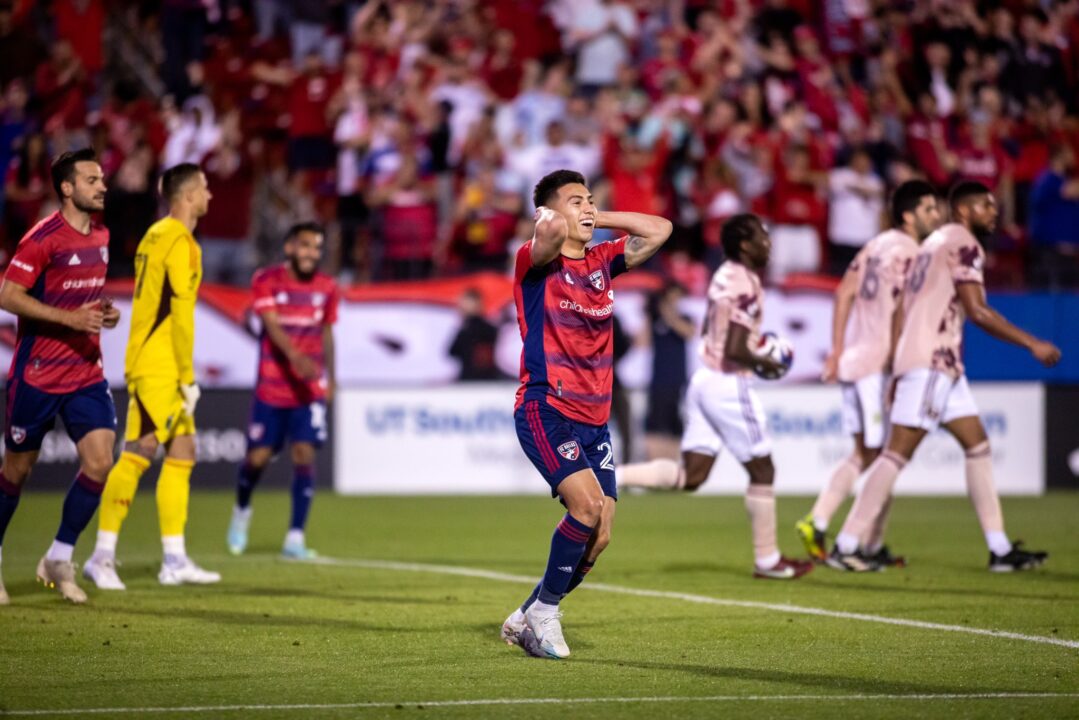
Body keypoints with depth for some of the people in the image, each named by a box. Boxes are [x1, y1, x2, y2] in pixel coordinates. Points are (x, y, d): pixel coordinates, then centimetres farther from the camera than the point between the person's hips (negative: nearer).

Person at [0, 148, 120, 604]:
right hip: (37, 373, -6)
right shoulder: (43, 238, -15)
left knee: (99, 462, -7)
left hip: (86, 371, 6)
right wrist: (71, 317, -23)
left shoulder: (101, 238, 9)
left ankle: (59, 559, 7)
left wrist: (105, 312, 3)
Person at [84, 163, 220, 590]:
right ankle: (102, 556, -8)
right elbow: (181, 312, -17)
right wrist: (187, 376, -14)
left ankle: (174, 560, 9)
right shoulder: (179, 242, -12)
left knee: (182, 454, 9)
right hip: (160, 370, -10)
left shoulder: (156, 236, 16)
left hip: (147, 366, 10)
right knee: (137, 456, -9)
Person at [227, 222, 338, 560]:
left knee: (304, 454, -11)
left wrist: (330, 379, 23)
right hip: (271, 388, -2)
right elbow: (272, 326, -20)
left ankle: (295, 538, -8)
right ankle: (242, 510, 32)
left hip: (310, 390, 2)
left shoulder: (327, 288, 4)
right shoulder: (267, 281, -7)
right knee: (258, 456, 1)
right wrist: (297, 358, -37)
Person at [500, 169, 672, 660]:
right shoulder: (535, 262, -6)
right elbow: (551, 229, -28)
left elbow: (659, 230, 14)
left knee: (599, 536, 0)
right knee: (588, 504, -25)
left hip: (594, 419, 7)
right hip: (545, 410, -7)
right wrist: (552, 216, -5)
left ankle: (526, 619, 17)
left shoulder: (601, 262, 13)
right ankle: (545, 612, -6)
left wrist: (598, 219, 10)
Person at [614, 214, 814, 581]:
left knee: (690, 475, 8)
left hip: (704, 377, 8)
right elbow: (735, 351, -24)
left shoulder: (724, 276, 10)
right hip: (729, 384, -8)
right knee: (761, 469, 5)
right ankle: (767, 559, 12)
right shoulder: (746, 286, -18)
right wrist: (766, 363, -7)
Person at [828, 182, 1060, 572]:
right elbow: (977, 310, -15)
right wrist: (1033, 344, -12)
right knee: (898, 452, -10)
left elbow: (904, 309, 21)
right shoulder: (963, 243, -7)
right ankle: (846, 546, -10)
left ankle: (1000, 550, 8)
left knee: (978, 445, 9)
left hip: (944, 364, 10)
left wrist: (899, 373, 21)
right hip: (931, 361, -10)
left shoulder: (936, 242, 22)